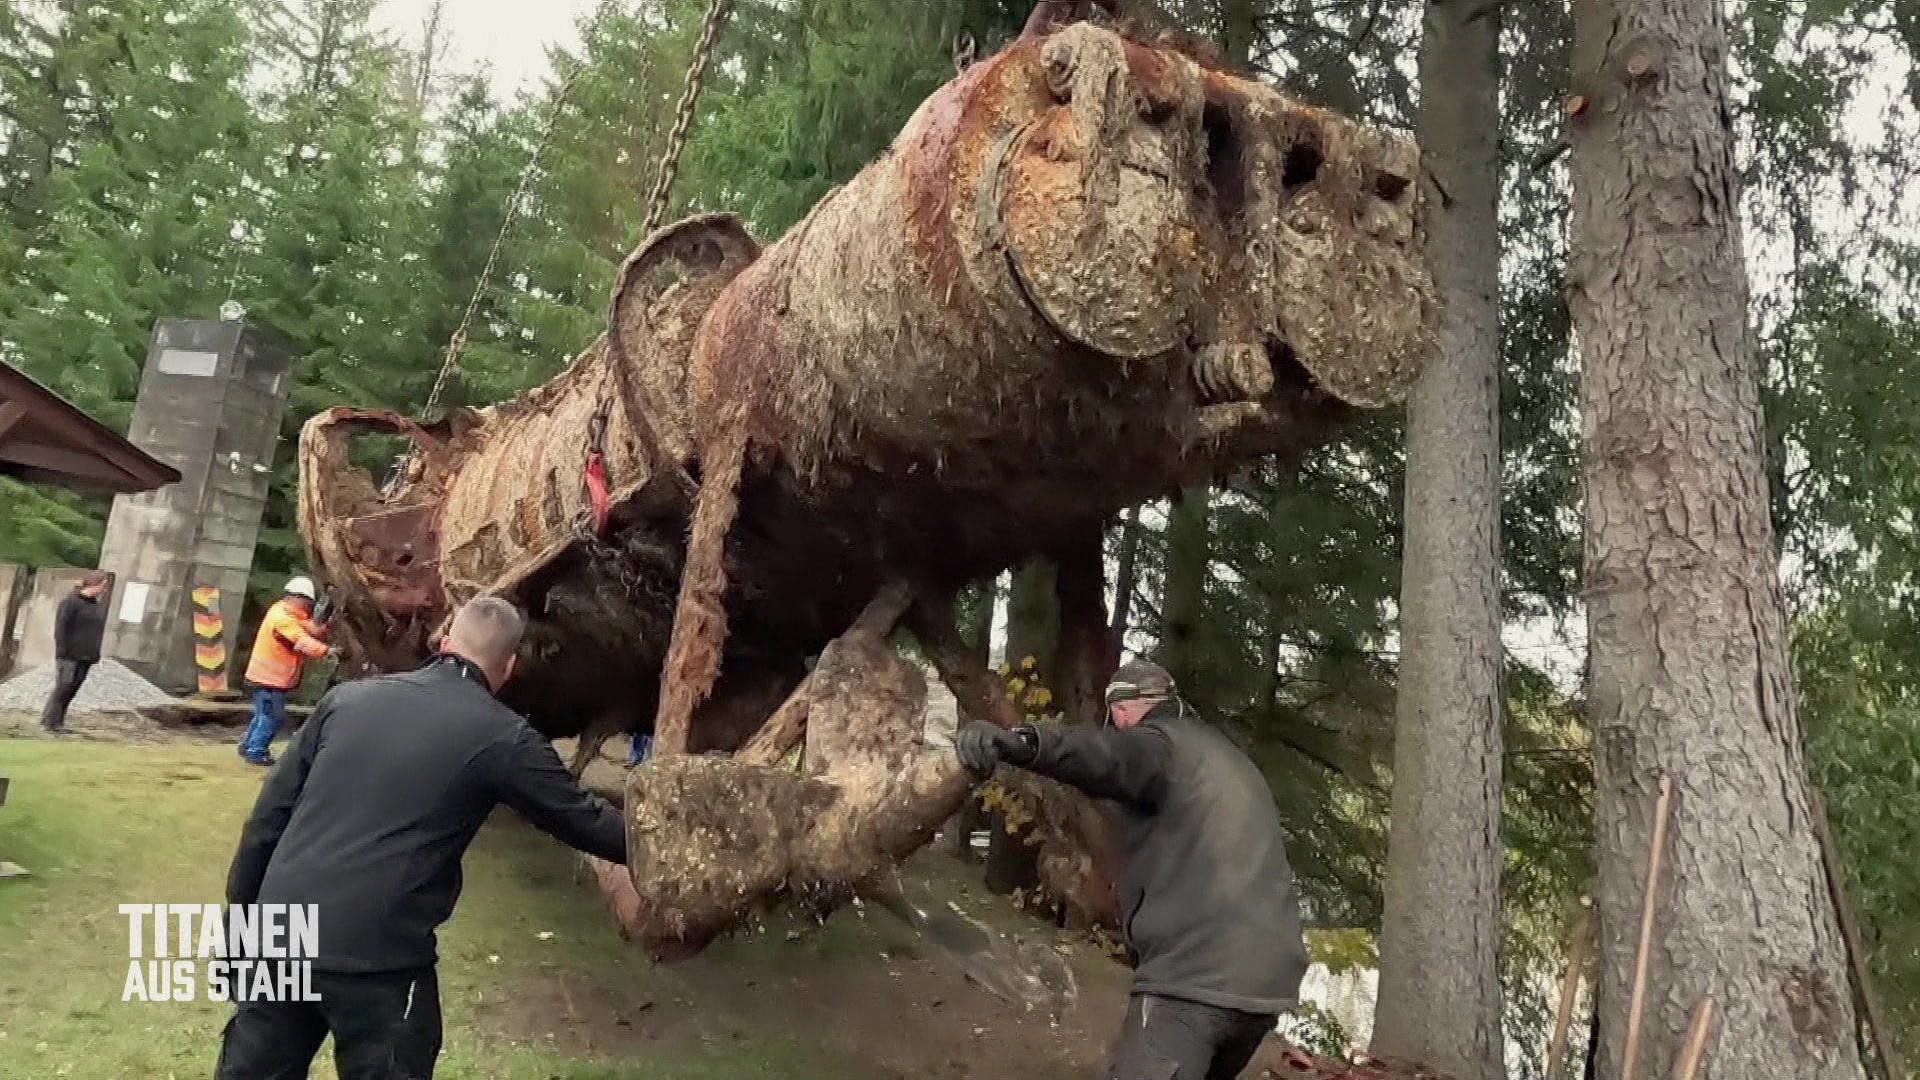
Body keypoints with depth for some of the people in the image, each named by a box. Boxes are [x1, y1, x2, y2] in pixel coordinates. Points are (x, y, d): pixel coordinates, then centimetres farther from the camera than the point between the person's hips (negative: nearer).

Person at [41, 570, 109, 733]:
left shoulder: (98, 606, 13)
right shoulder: (71, 601, -9)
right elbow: (60, 628, -12)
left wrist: (95, 654, 10)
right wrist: (62, 651, -16)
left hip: (85, 657, 7)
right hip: (69, 655, -7)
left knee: (72, 689, 6)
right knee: (63, 687, -5)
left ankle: (57, 721, 13)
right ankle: (50, 722, 3)